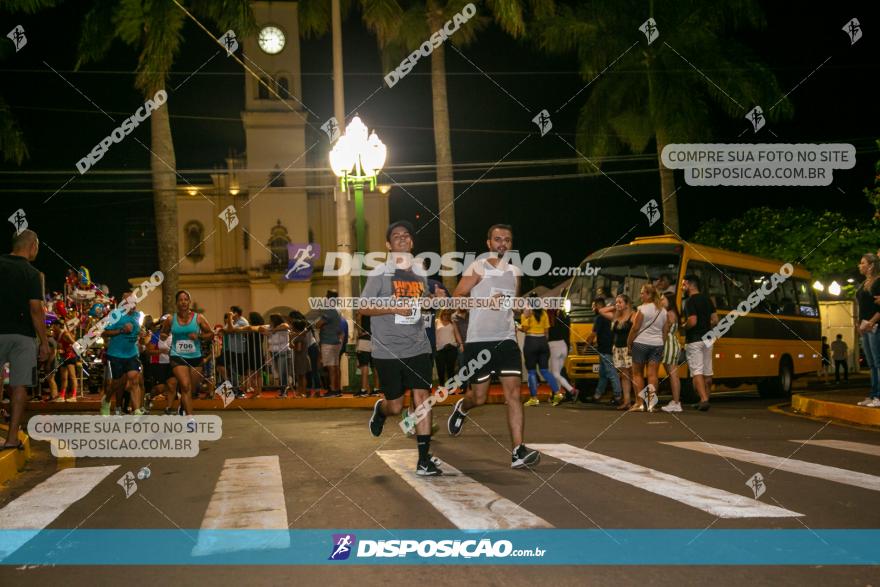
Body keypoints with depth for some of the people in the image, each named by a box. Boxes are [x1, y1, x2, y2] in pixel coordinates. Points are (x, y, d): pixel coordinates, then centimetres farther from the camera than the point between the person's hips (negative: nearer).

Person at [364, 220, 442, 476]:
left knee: (422, 397, -9)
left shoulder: (420, 275, 12)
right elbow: (364, 308, -7)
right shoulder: (380, 274, -4)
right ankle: (380, 410, 42)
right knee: (395, 405, 4)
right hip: (388, 350, -3)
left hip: (418, 348, 3)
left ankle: (424, 460, -6)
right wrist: (393, 308, -19)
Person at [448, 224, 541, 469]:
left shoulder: (514, 272, 14)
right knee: (479, 396, 4)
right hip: (479, 341, -4)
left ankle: (518, 451, -15)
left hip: (506, 340, 4)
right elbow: (456, 298, -8)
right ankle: (461, 408, 41)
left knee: (514, 392, -10)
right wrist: (484, 302, -20)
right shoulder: (477, 269, -3)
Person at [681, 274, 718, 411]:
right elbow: (715, 320, 10)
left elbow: (692, 321, -23)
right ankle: (706, 399, 20)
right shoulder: (707, 299, 11)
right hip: (707, 340, 8)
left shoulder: (690, 301, -13)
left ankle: (704, 400, -18)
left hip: (694, 341, -8)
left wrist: (684, 327, -5)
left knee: (697, 372, -8)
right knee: (707, 372, 13)